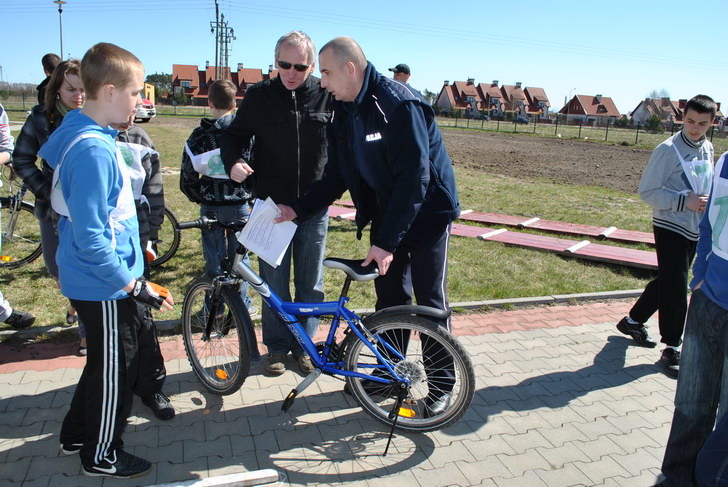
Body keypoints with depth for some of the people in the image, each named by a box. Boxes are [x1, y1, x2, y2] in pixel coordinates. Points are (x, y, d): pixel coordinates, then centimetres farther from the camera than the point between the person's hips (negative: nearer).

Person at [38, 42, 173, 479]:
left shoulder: (85, 135, 7)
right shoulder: (93, 150, -25)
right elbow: (90, 238, -27)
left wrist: (137, 248, 22)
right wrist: (136, 286, -21)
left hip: (96, 279, 10)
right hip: (105, 286, -10)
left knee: (106, 363, 25)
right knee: (115, 370, 8)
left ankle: (78, 435, 44)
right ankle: (102, 457, 29)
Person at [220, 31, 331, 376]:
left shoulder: (327, 96, -1)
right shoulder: (258, 97, -1)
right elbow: (234, 136, 7)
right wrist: (233, 162, -14)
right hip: (272, 205, 0)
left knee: (311, 285, 10)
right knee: (274, 283, 8)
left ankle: (304, 345, 29)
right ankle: (277, 346, 27)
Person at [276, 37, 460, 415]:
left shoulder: (399, 105, -24)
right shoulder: (342, 112, 1)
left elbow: (414, 178, -27)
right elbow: (337, 175, 6)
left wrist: (387, 242, -28)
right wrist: (298, 209, -4)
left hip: (426, 213, -6)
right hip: (385, 213, 7)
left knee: (430, 301, 1)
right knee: (389, 296, 10)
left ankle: (442, 384, 18)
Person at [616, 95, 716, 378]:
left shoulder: (707, 149, 8)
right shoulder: (668, 150, -14)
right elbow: (647, 192, -16)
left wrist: (707, 205, 8)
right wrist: (685, 202, -23)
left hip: (695, 231, 7)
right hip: (670, 229, -7)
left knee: (667, 282, 16)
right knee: (675, 289, -6)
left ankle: (633, 321, 34)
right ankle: (671, 349, 5)